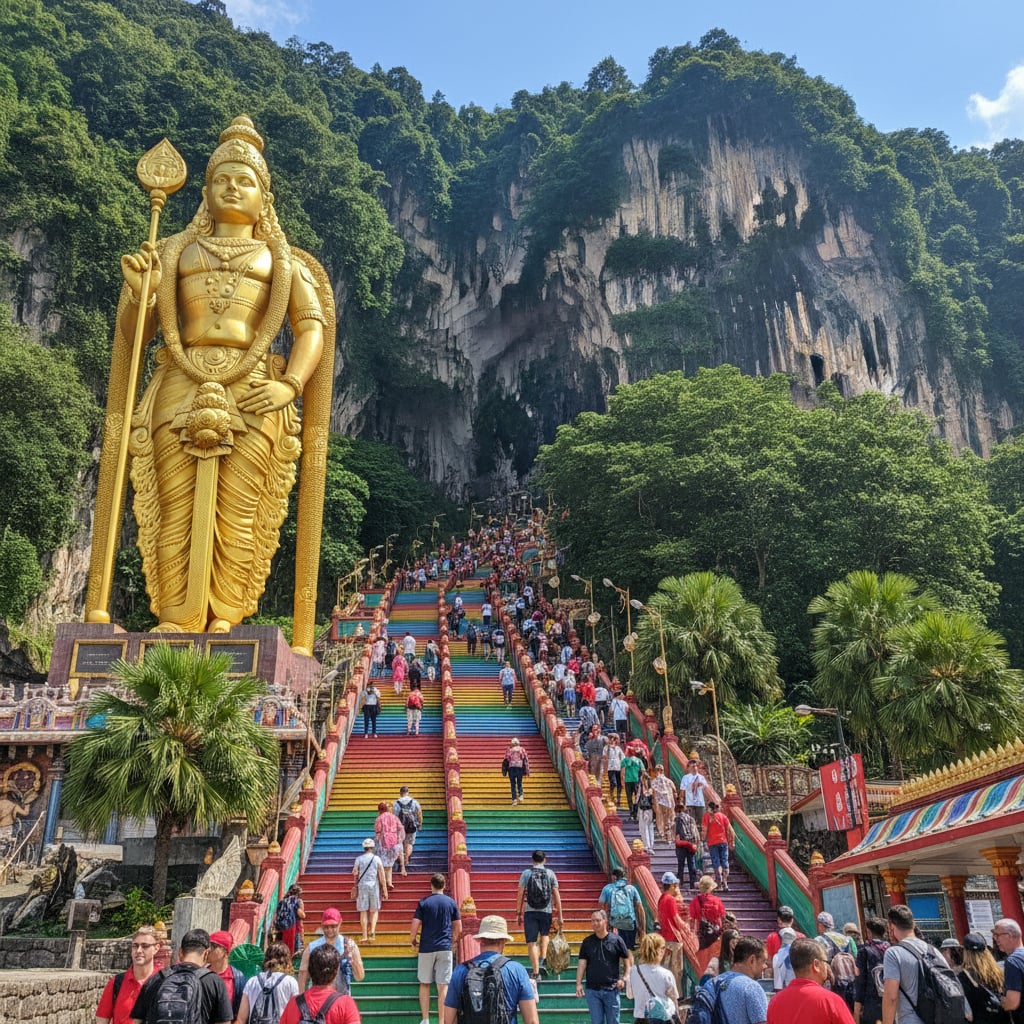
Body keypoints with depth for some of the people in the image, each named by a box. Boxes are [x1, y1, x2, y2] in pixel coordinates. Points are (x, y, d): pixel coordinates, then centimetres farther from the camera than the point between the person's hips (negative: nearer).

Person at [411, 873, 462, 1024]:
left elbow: (414, 926, -7)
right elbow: (458, 928, 7)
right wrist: (454, 941, 23)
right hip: (445, 948, 1)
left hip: (426, 948, 0)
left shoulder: (423, 902, -2)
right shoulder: (451, 903, 3)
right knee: (443, 986, 2)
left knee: (424, 984, 13)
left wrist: (412, 940, 10)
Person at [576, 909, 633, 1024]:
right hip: (592, 990, 1)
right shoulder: (587, 942, 5)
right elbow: (582, 964, 2)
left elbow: (627, 961, 4)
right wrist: (578, 984, -9)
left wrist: (624, 978, -8)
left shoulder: (616, 940, -1)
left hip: (612, 989, -1)